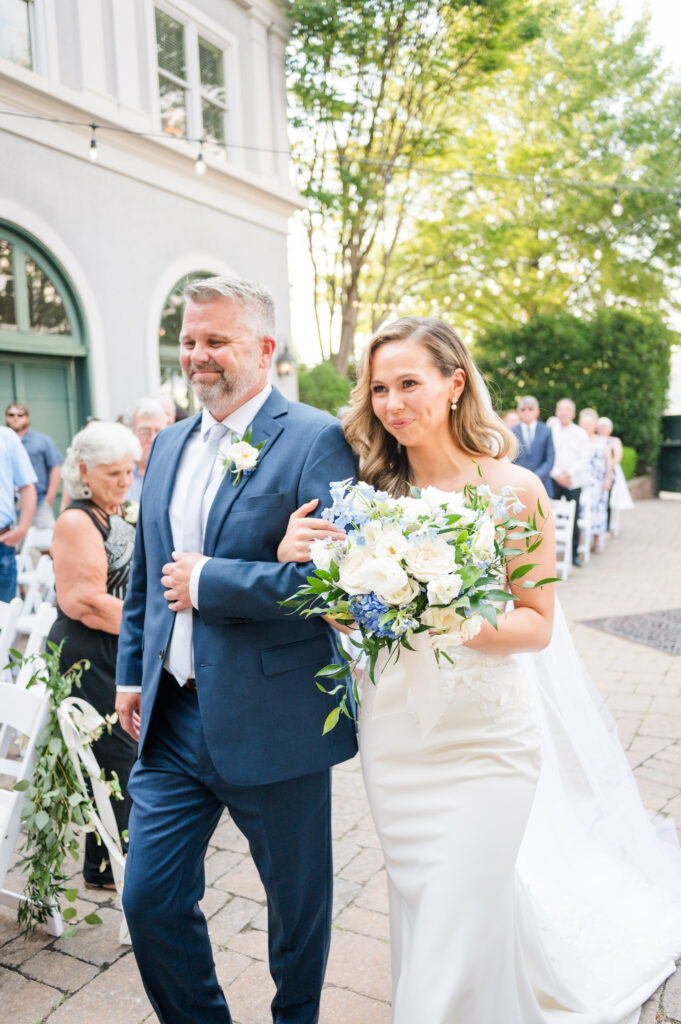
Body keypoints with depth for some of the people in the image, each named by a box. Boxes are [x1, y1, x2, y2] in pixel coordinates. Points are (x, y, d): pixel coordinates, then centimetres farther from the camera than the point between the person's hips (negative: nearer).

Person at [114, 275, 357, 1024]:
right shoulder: (168, 445, 9)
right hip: (171, 718, 6)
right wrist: (131, 672, 14)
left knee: (297, 901, 17)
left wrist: (208, 582, -19)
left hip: (273, 724, -5)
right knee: (149, 899, 13)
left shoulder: (315, 439, -13)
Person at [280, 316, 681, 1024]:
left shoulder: (513, 489, -11)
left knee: (457, 933, 5)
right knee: (418, 908, 23)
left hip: (483, 739, -4)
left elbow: (537, 623, -9)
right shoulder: (372, 491, -2)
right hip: (391, 736, 4)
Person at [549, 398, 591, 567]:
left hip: (574, 481, 1)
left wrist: (570, 474, -9)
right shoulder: (549, 431, 6)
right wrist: (557, 474, -9)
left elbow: (585, 457, 3)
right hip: (553, 480, -1)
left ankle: (574, 553, 9)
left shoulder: (581, 433, 11)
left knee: (573, 517, 0)